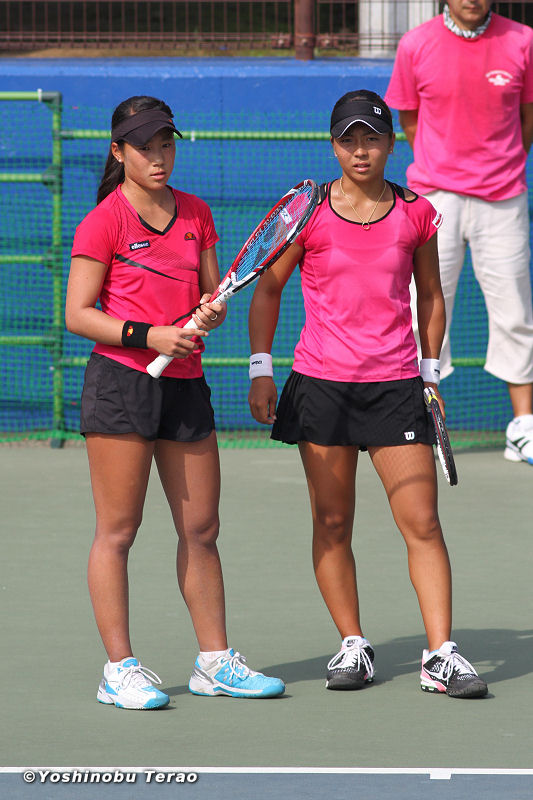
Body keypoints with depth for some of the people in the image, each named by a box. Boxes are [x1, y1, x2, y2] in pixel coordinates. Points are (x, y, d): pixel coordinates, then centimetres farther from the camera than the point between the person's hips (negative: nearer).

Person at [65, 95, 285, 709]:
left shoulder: (196, 214, 11)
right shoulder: (103, 221, -6)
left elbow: (214, 299, 15)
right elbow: (77, 314, -8)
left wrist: (208, 314, -9)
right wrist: (149, 336, -18)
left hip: (184, 383, 6)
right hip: (121, 382, -6)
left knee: (201, 529, 9)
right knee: (117, 531, -2)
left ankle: (215, 661, 18)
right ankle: (119, 669, 2)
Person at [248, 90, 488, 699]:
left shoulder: (415, 215, 3)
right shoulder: (309, 213, -1)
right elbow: (267, 289, 7)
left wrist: (430, 369, 12)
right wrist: (261, 370, 1)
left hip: (396, 388, 1)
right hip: (320, 385, 0)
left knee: (422, 523, -5)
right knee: (331, 524, 4)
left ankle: (440, 655, -4)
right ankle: (353, 647, 16)